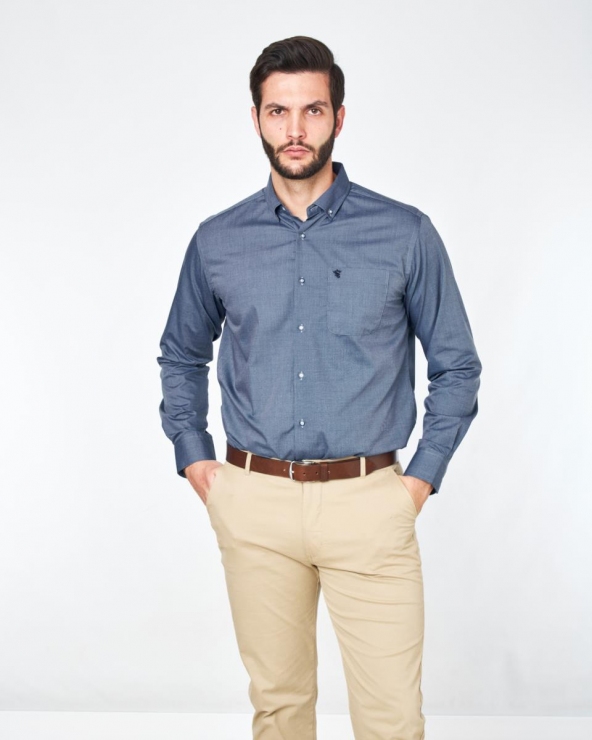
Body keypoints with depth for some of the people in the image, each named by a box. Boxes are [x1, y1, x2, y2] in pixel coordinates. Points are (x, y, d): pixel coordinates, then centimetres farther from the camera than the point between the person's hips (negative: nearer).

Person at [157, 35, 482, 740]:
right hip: (253, 503, 2)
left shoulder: (406, 234, -2)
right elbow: (181, 356, 20)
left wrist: (423, 476, -1)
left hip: (368, 502, -2)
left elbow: (456, 365, 6)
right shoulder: (217, 241, 5)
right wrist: (193, 457, 10)